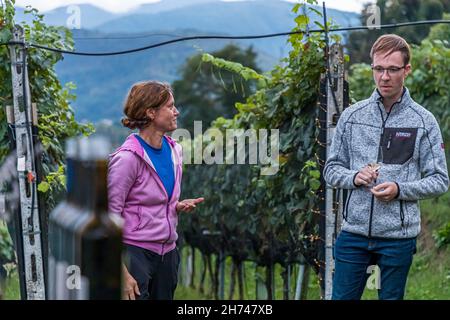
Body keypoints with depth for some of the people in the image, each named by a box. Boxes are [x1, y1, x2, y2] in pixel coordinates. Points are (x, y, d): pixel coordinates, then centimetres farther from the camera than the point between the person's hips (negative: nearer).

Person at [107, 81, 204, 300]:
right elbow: (110, 214, -15)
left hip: (166, 253, 7)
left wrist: (179, 206, 1)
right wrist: (121, 272, -20)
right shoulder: (128, 157, -14)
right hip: (134, 253, -7)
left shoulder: (173, 150, 10)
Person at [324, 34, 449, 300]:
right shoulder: (352, 116, 5)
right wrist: (355, 177, -11)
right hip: (354, 231, 2)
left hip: (398, 237, -2)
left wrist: (399, 190, -16)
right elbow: (332, 170, 10)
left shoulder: (424, 121, 0)